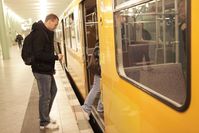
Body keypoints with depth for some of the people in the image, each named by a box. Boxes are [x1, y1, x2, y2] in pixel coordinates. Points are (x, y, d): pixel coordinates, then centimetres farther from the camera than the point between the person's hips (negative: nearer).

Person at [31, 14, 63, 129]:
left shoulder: (46, 32, 12)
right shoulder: (39, 33, -19)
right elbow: (38, 54, -26)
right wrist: (56, 57, -19)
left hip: (47, 69, 10)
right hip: (41, 70, -10)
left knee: (53, 91, 19)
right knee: (45, 96, 1)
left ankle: (45, 117, 33)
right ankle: (45, 122, 19)